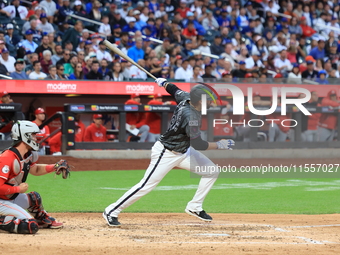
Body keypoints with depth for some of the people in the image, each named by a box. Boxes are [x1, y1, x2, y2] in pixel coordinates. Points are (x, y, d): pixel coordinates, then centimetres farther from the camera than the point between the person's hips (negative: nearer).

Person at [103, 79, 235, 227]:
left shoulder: (186, 98, -8)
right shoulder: (190, 116, -33)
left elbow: (175, 91, 13)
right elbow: (198, 144, -32)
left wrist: (164, 83, 34)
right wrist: (219, 145, -23)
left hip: (183, 151, 10)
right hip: (166, 154, -10)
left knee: (211, 172, 5)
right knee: (146, 186, -7)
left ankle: (194, 207, 15)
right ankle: (111, 212, 4)